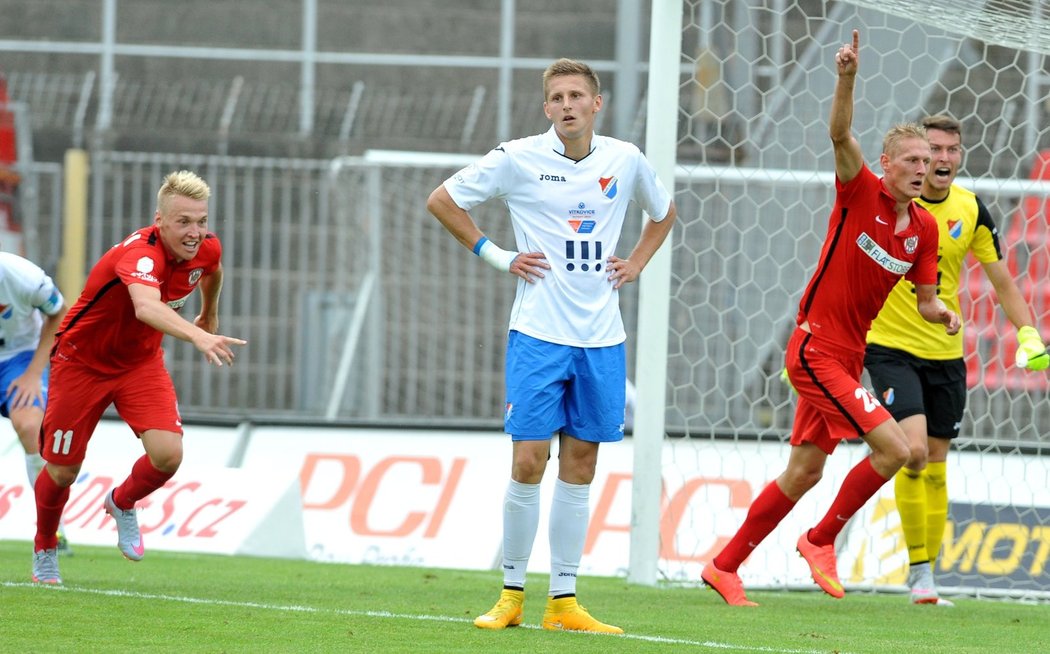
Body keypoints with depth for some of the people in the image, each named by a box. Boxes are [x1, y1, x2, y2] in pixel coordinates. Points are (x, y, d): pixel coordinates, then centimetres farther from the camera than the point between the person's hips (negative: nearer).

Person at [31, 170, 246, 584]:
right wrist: (197, 336, -73)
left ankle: (122, 504, 17)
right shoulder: (140, 253, -36)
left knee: (168, 454, -17)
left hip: (141, 361, 5)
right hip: (82, 360, -5)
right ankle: (44, 550, 36)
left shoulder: (207, 249, -14)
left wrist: (210, 314, 30)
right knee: (63, 470, 7)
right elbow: (146, 306, -59)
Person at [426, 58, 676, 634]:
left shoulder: (625, 160, 5)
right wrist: (496, 256, -1)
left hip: (601, 339, 3)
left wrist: (635, 264, 10)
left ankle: (563, 601, 10)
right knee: (528, 463, -7)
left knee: (579, 466, 5)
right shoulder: (518, 158, -5)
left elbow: (663, 213, 25)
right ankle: (511, 593, 5)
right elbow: (441, 201, 5)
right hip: (538, 333, -3)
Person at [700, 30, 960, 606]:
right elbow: (840, 134, -26)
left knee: (804, 473, 11)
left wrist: (943, 314, -11)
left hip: (848, 357, 7)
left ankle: (724, 566, 22)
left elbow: (925, 301, 12)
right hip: (816, 348, -7)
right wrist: (847, 77, -42)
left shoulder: (924, 228, 7)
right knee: (893, 447, -17)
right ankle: (821, 540, 1)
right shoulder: (860, 192, -10)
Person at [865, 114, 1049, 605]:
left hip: (945, 352, 4)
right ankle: (918, 570, -11)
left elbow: (1002, 282, 8)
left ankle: (927, 575, 18)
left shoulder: (972, 211, -1)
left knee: (936, 466, 8)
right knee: (914, 451, -20)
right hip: (890, 346, -4)